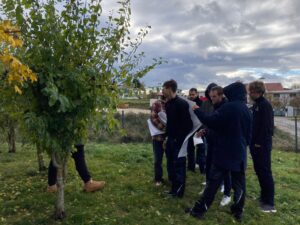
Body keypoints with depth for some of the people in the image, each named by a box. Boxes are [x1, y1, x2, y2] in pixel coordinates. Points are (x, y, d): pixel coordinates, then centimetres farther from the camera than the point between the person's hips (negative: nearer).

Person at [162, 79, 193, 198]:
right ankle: (174, 188, 29)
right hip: (170, 139, 9)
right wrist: (166, 136, 15)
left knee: (179, 165, 3)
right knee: (170, 164, 15)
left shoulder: (181, 103, -17)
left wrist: (180, 138, -18)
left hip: (179, 140, -8)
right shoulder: (168, 103, 9)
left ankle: (179, 191, 17)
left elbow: (188, 124, -20)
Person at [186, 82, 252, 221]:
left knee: (213, 181, -1)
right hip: (240, 153, 6)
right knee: (239, 183, 14)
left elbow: (211, 121, -19)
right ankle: (238, 211, 23)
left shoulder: (228, 107, -14)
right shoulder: (247, 110, 9)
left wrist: (197, 111, -7)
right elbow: (249, 134, 17)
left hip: (224, 152, -6)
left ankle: (199, 210, 6)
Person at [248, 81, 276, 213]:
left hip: (262, 145, -9)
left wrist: (260, 142, -18)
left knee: (265, 172, -3)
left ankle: (269, 202, 5)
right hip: (255, 144, 9)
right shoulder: (256, 105, 13)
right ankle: (264, 196, 28)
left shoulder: (265, 105, -14)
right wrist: (253, 141, 14)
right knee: (259, 170, 15)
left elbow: (268, 126, -19)